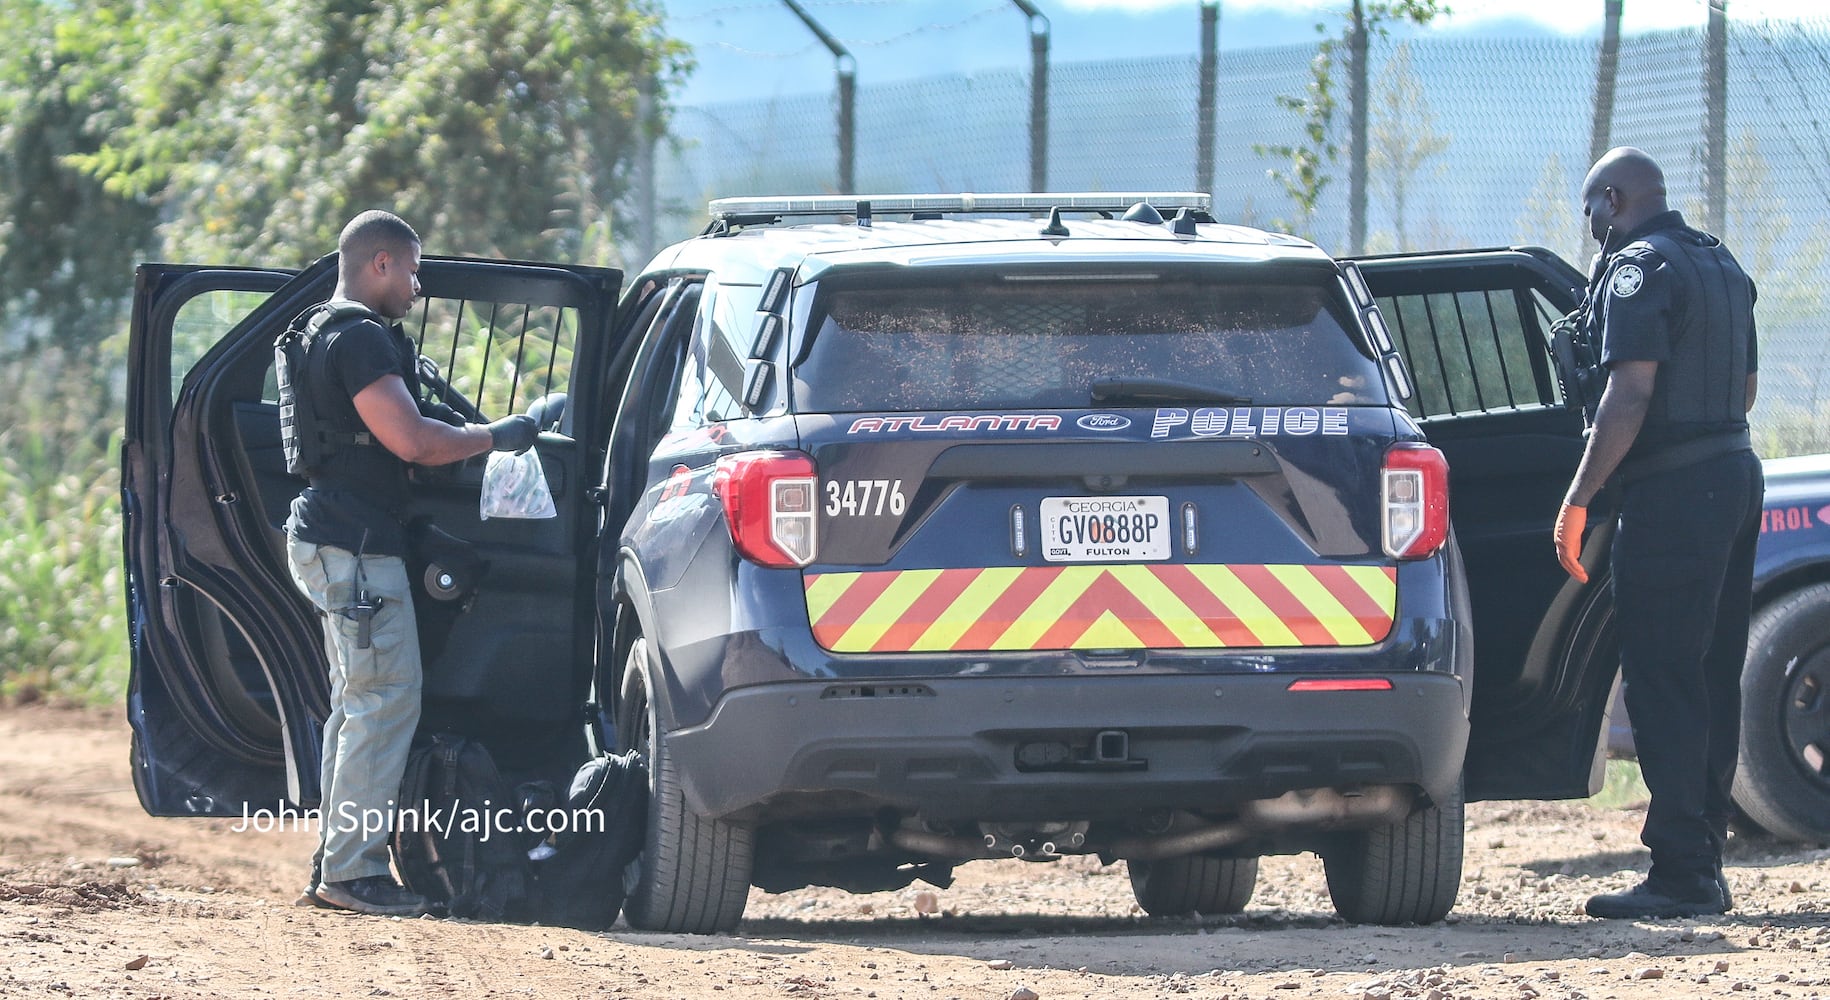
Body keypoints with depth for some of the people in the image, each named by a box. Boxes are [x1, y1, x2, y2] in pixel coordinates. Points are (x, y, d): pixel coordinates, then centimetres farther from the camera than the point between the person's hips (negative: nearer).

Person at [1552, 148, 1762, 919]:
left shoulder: (1638, 269, -11)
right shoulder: (1720, 265, 17)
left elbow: (1632, 393, -20)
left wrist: (1577, 498, -19)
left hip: (1672, 494, -9)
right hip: (1736, 473, 9)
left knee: (1663, 680, -8)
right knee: (1711, 680, 13)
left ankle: (1680, 875, -12)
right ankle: (1704, 867, 16)